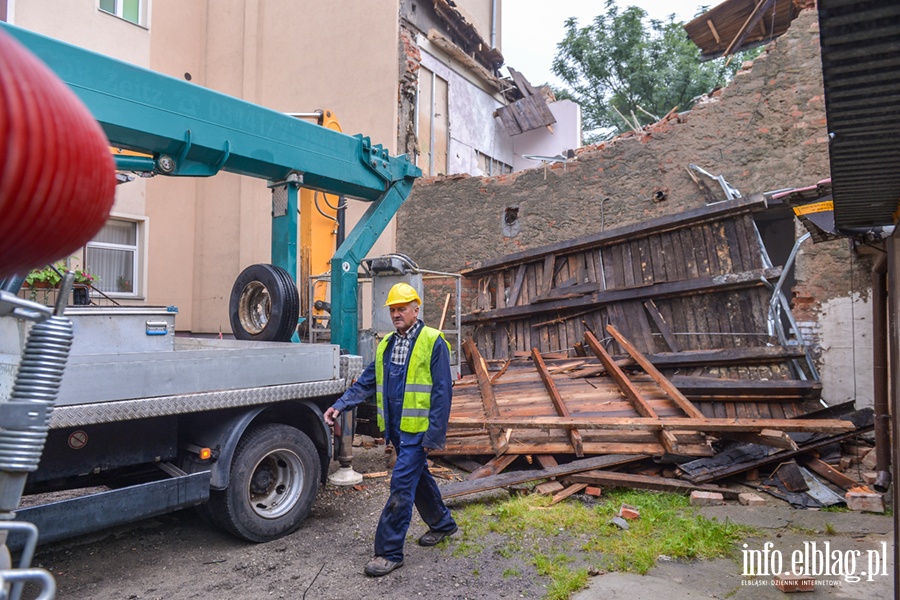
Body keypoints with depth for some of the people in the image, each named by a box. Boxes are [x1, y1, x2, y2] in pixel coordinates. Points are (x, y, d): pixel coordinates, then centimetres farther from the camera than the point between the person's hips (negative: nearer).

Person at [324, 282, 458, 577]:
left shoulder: (433, 341, -11)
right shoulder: (386, 344, 11)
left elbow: (442, 391, -13)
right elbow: (367, 382, 11)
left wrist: (435, 434, -16)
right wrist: (340, 405, -2)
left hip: (417, 429, -7)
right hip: (396, 428, 7)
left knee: (401, 486, -6)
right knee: (419, 477, 20)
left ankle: (389, 552, 5)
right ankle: (442, 523, 40)